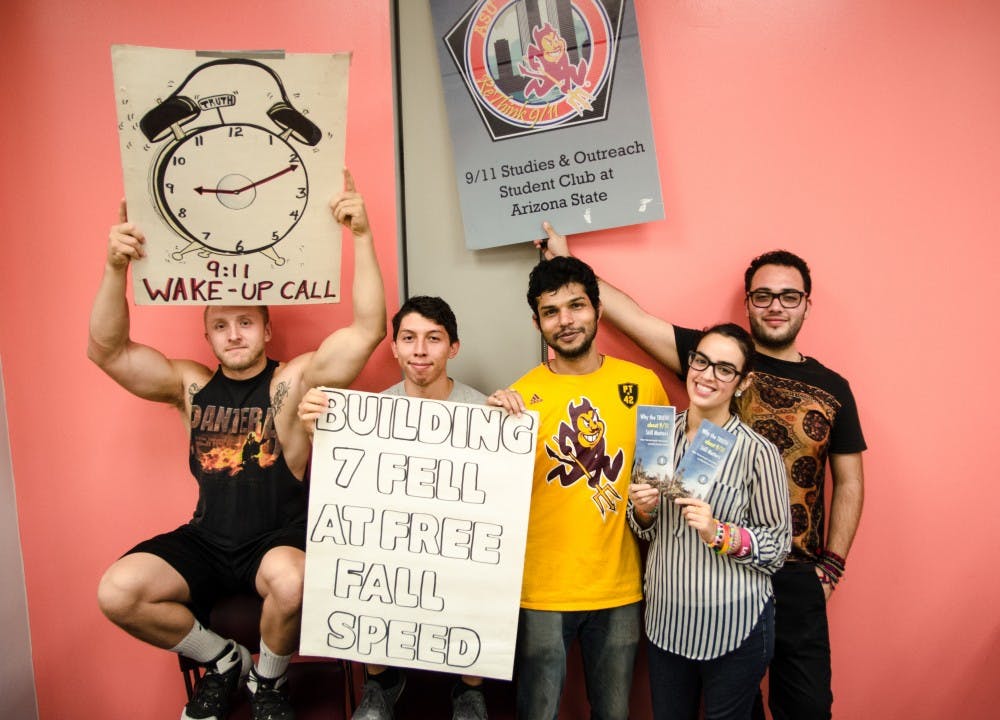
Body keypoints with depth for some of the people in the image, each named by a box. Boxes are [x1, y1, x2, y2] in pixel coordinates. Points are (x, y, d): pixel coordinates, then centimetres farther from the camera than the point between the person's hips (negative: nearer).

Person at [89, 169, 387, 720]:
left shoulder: (295, 379, -7)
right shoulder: (190, 384, 4)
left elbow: (369, 329, -18)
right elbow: (107, 350, -4)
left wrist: (361, 236, -25)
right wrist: (115, 267, -19)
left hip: (279, 540, -4)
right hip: (207, 541, 4)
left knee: (289, 580, -36)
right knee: (117, 591, -16)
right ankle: (222, 660, 11)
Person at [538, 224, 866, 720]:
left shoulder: (832, 389, 5)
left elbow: (849, 483, 10)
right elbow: (631, 315, -5)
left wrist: (831, 567, 4)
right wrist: (565, 260, -4)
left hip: (797, 578, 2)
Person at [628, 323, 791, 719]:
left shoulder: (758, 452, -15)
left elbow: (779, 543, -8)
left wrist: (720, 533, -24)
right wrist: (642, 511, -11)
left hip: (734, 626, -4)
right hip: (666, 617, 4)